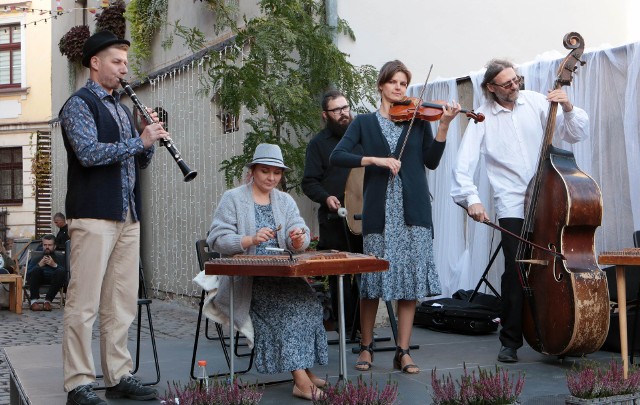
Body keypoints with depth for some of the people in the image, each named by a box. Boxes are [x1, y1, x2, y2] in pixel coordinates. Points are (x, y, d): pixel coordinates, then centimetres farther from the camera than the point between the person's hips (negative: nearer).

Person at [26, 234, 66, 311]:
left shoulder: (60, 256, 16)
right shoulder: (36, 256, 17)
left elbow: (65, 272, -1)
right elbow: (28, 274, 2)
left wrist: (54, 265, -15)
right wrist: (39, 265, -12)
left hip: (54, 280, 0)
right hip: (39, 279, 0)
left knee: (61, 271, -30)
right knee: (36, 269, -30)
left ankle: (48, 301, -30)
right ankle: (33, 301, -29)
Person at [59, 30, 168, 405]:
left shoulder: (121, 107, 21)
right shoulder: (79, 104, -3)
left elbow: (139, 161, 21)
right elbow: (88, 152, -19)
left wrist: (150, 140, 2)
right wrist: (139, 141, -16)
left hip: (128, 216, 8)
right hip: (94, 215, -8)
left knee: (123, 303, 10)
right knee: (85, 303, -5)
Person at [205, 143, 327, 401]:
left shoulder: (285, 201, 19)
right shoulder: (233, 199, 5)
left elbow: (302, 234, 6)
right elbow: (217, 240, -6)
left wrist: (299, 238, -19)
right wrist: (250, 240, -21)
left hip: (282, 273, 5)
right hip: (245, 277, -4)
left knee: (305, 299, -25)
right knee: (288, 302, -29)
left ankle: (303, 372, -20)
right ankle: (301, 377, -29)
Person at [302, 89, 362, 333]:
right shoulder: (318, 143, 6)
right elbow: (309, 182, 1)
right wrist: (326, 197, -18)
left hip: (364, 215, 3)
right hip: (334, 220, -3)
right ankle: (345, 325, 7)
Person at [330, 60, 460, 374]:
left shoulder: (418, 120, 12)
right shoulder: (365, 122, 10)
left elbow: (431, 161, 2)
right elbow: (337, 156, -3)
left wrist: (444, 125, -9)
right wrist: (375, 160, -15)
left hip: (412, 210, 1)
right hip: (379, 209, -1)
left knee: (411, 279, -1)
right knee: (371, 279, 1)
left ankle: (403, 351, 7)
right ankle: (366, 346, 17)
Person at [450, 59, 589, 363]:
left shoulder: (536, 102, 3)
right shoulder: (483, 118, -1)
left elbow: (576, 135, 4)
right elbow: (464, 164, -9)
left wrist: (568, 109, -13)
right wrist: (471, 198, -22)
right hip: (512, 207, -2)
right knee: (516, 271, -8)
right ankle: (510, 341, 7)